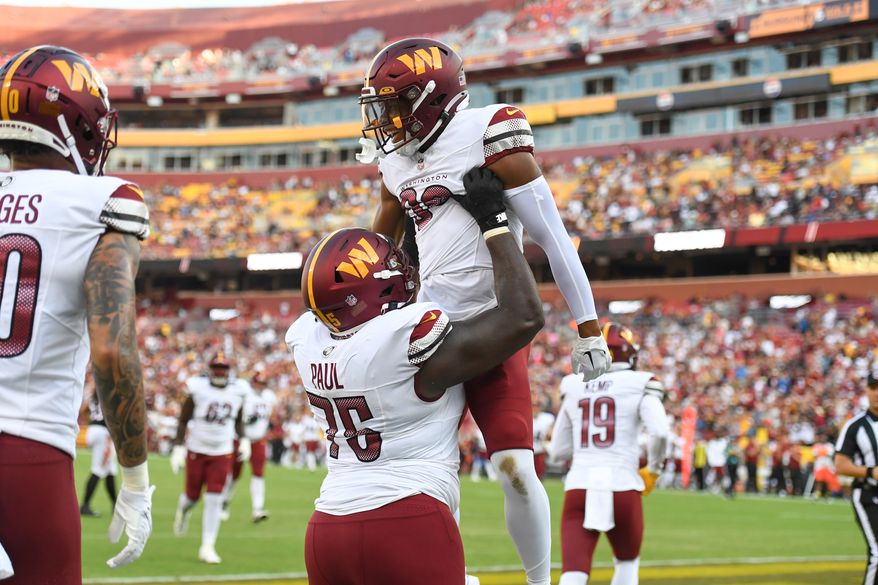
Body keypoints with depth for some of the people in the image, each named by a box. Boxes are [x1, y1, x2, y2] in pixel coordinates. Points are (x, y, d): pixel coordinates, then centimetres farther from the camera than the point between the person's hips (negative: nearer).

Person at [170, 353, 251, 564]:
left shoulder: (237, 390, -2)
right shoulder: (198, 388, -12)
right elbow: (183, 420, -5)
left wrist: (243, 439, 0)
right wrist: (178, 447, -10)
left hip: (222, 453, 2)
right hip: (197, 450, -2)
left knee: (214, 500, -6)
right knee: (193, 496, 9)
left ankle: (207, 547, 0)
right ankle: (183, 509, 47)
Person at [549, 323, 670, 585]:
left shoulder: (574, 388, 12)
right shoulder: (639, 385, 2)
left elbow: (557, 450, 17)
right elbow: (660, 432, -13)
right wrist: (652, 470, 3)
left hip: (579, 487, 2)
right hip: (622, 487, -2)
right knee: (627, 563, 24)